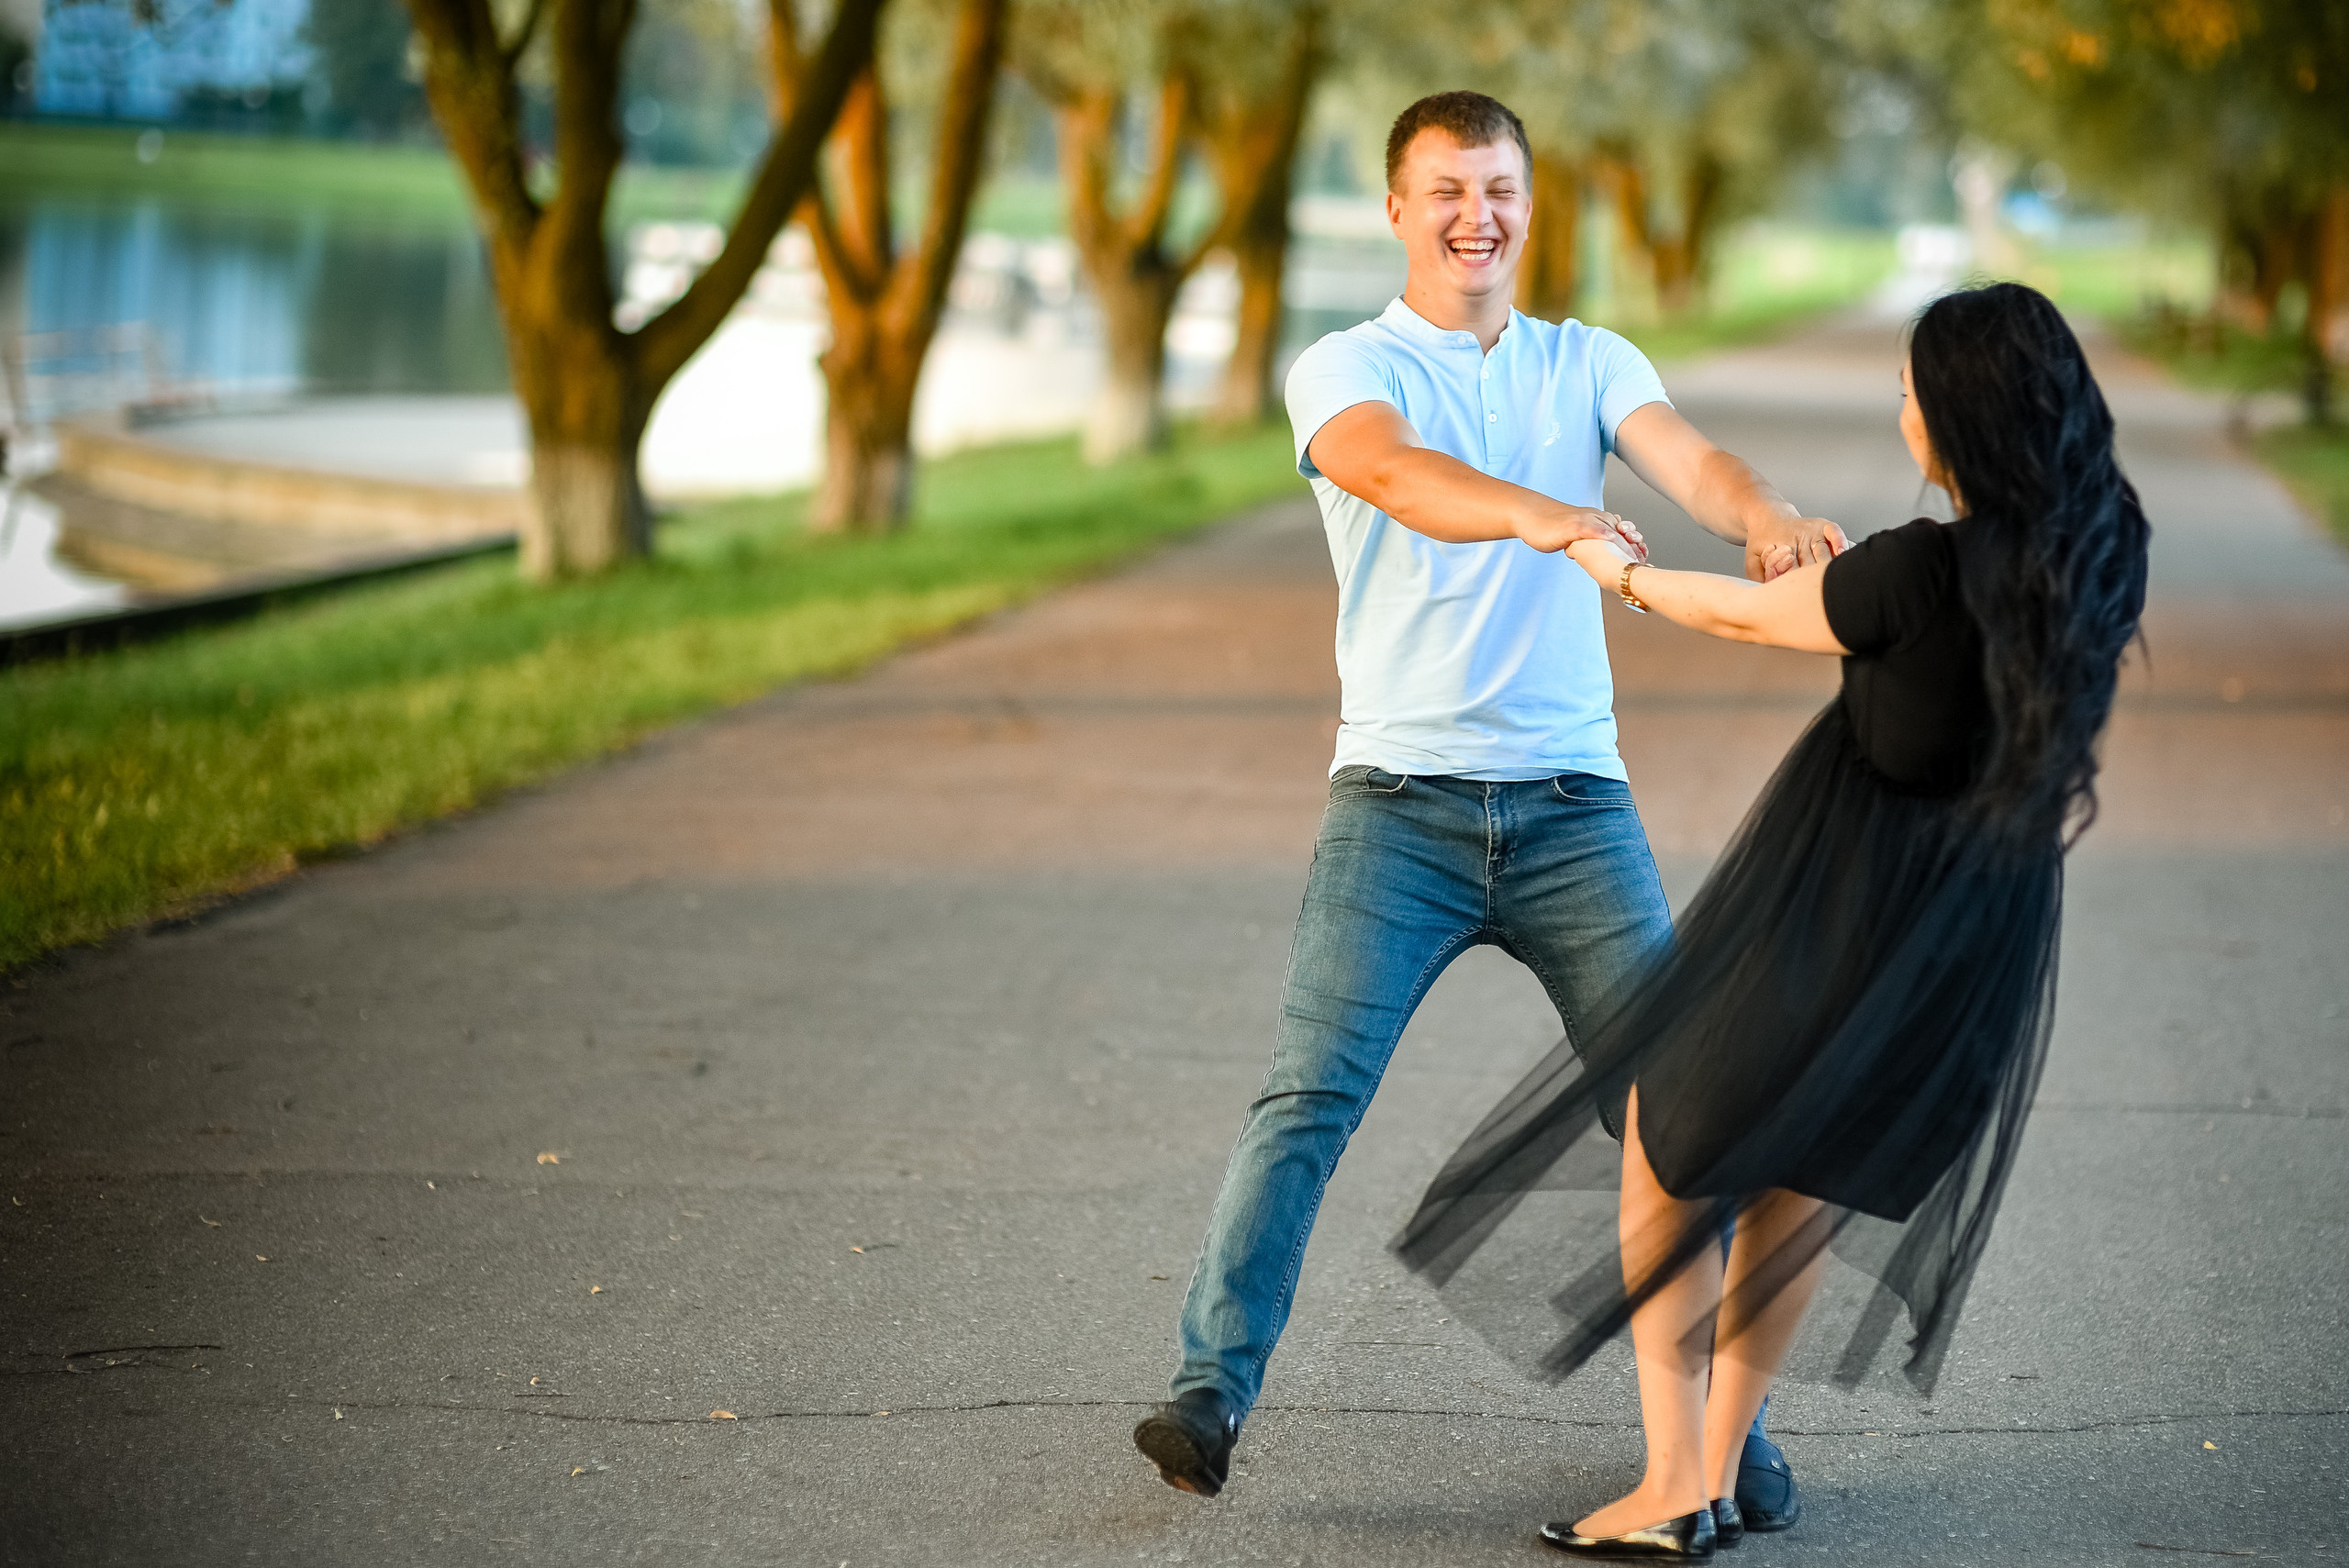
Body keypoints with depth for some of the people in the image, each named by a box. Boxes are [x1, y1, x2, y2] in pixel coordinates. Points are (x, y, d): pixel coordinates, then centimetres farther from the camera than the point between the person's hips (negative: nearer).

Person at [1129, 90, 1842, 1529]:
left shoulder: (1591, 365, 13)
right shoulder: (1344, 370, 3)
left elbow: (1687, 459, -7)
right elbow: (1397, 474, -20)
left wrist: (1765, 514, -32)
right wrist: (1534, 514, -41)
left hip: (1575, 801, 2)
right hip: (1400, 799, -2)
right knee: (1312, 1090, -15)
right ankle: (1212, 1390, -13)